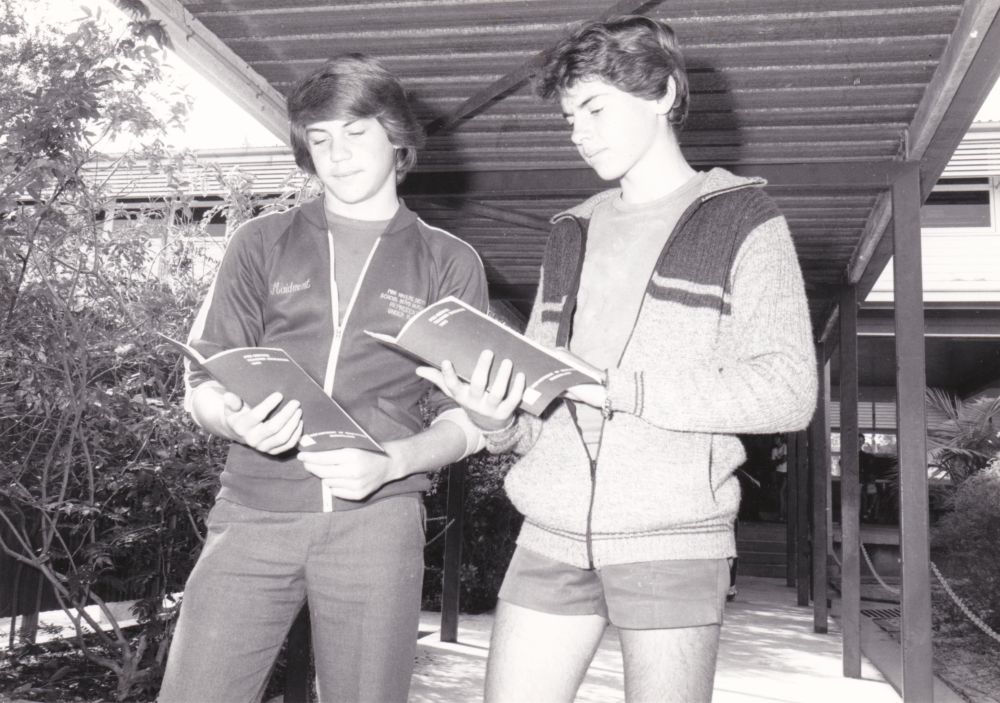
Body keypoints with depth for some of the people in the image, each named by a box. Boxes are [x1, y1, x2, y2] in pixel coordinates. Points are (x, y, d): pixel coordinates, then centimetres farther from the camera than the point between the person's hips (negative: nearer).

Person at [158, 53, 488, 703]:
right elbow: (203, 385, 9)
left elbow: (466, 419, 6)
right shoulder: (262, 244, 10)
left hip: (377, 521, 0)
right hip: (253, 513, 1)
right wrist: (238, 423, -15)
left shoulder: (449, 263, 8)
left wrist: (389, 464, -14)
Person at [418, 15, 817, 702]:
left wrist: (615, 386, -18)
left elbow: (788, 391, -9)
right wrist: (497, 419, -8)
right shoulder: (572, 233, 17)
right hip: (551, 537, 4)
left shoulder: (744, 221, 3)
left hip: (672, 539, -4)